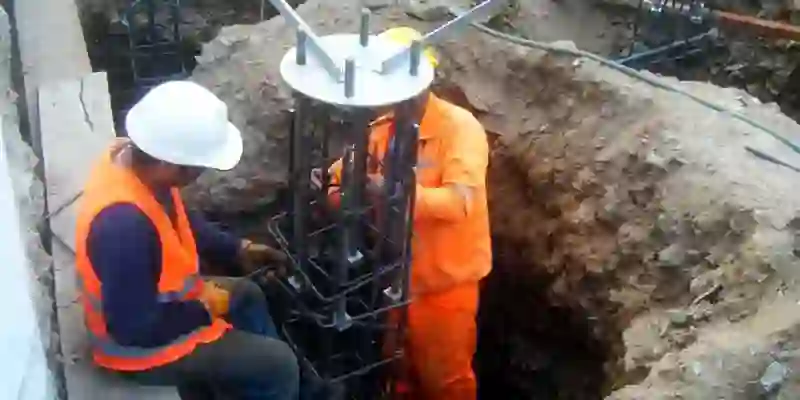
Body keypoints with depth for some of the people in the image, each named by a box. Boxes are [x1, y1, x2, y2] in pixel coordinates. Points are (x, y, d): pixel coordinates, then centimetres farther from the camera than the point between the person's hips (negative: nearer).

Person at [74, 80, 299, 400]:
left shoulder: (131, 155, -11)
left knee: (246, 295, 26)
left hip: (147, 302, 9)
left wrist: (236, 250, 4)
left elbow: (180, 222, 8)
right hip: (140, 346, -9)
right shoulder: (124, 224, -39)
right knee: (279, 365, -6)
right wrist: (203, 309, -17)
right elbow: (133, 327, -31)